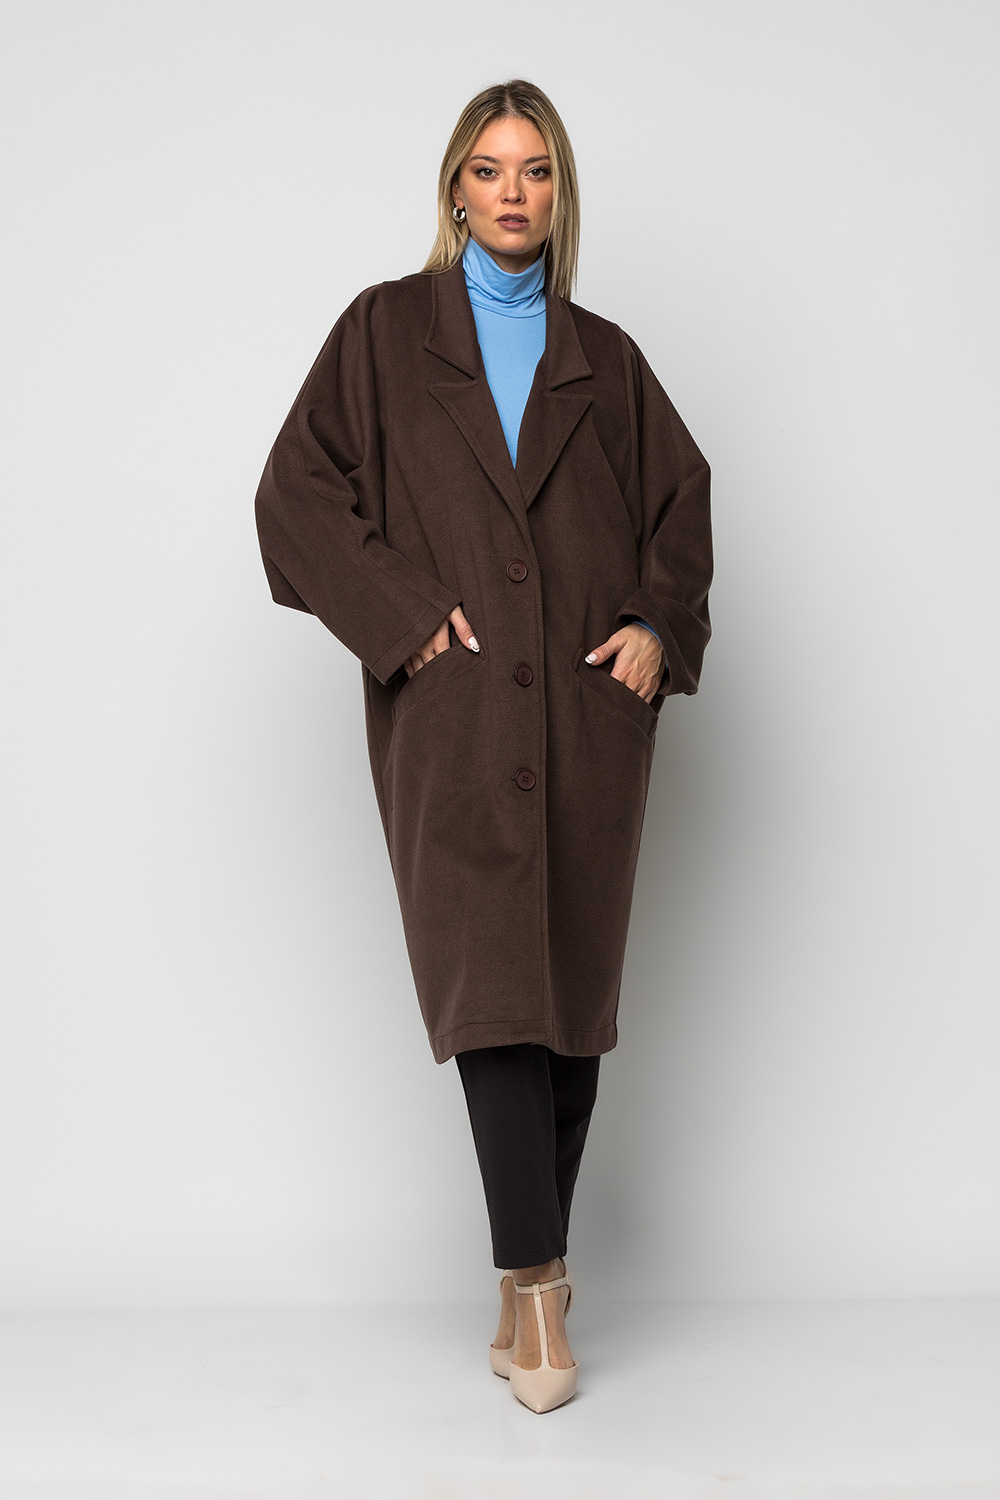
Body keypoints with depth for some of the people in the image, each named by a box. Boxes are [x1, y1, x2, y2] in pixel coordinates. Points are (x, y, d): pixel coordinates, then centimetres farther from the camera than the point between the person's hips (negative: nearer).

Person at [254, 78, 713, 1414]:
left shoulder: (603, 358, 14)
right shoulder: (384, 331, 8)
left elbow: (682, 496, 19)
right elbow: (298, 490, 1)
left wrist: (660, 626, 3)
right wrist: (404, 617, -9)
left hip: (588, 706, 3)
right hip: (455, 709, -2)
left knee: (575, 989, 3)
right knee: (490, 983, -9)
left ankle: (527, 1278, 14)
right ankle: (540, 1282, -4)